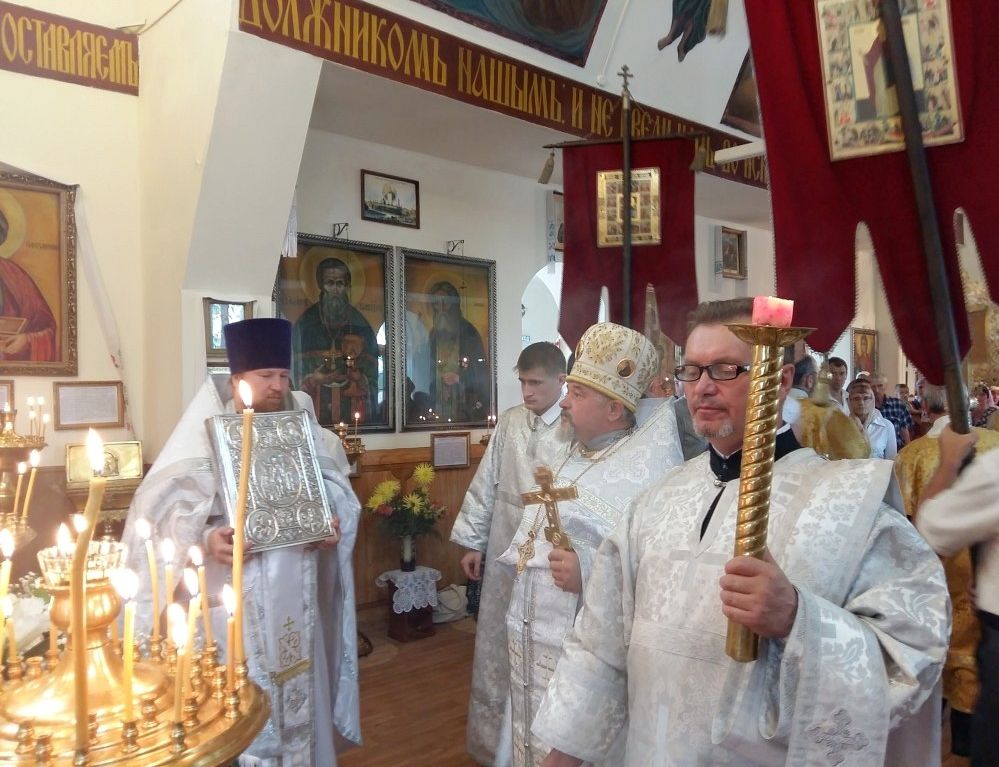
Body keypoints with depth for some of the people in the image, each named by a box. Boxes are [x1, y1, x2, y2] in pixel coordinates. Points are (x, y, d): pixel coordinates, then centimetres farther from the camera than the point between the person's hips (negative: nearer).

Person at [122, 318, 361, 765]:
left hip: (295, 595, 4)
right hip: (231, 597, -4)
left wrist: (332, 525, -7)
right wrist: (207, 538, -28)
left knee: (298, 694, 17)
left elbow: (335, 493, 12)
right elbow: (170, 507, -11)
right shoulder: (205, 435, -5)